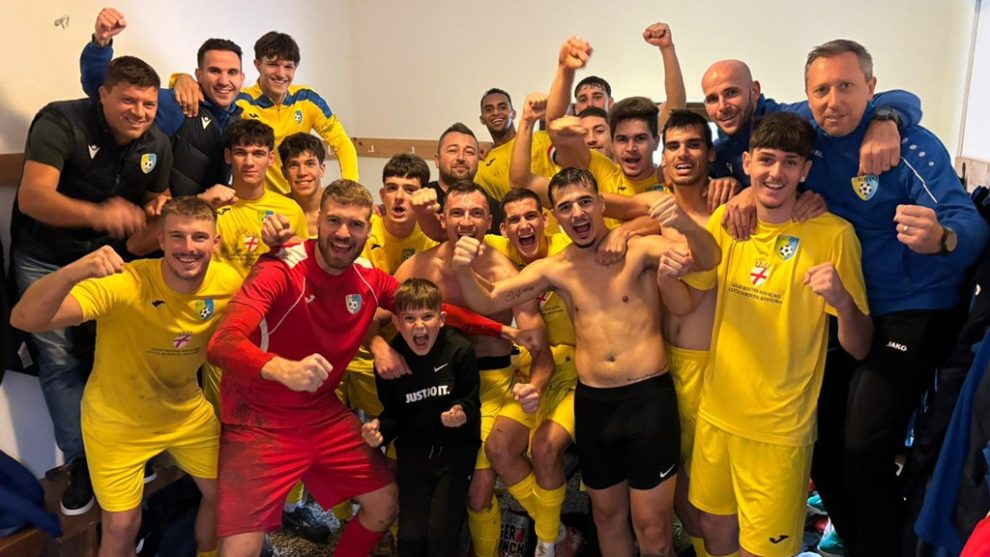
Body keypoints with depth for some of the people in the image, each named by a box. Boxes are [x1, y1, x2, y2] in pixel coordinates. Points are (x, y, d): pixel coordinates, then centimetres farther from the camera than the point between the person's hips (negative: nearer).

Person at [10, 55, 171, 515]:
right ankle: (82, 461, 9)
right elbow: (32, 198, -34)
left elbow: (157, 204, 11)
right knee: (60, 359, -3)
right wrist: (98, 213, -51)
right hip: (45, 260, -4)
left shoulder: (157, 145, -4)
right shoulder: (61, 122, -21)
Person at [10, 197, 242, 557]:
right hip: (118, 422, -4)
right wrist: (74, 272, -60)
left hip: (188, 413, 4)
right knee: (122, 526, 6)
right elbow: (24, 320, -40)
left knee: (225, 493, 15)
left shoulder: (228, 283, -19)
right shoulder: (124, 284, -32)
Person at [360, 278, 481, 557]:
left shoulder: (460, 350, -13)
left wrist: (462, 413, -25)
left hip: (455, 446, -2)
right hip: (414, 449, 2)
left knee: (440, 534, -11)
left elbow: (471, 401, -3)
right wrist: (379, 429, -18)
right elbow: (394, 413, 2)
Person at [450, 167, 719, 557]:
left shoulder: (639, 249, -6)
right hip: (592, 403, 4)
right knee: (607, 513, 20)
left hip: (649, 396, -3)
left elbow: (707, 260, -19)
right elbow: (486, 302, 3)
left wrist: (686, 224, -41)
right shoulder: (553, 270, 4)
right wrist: (463, 269, -19)